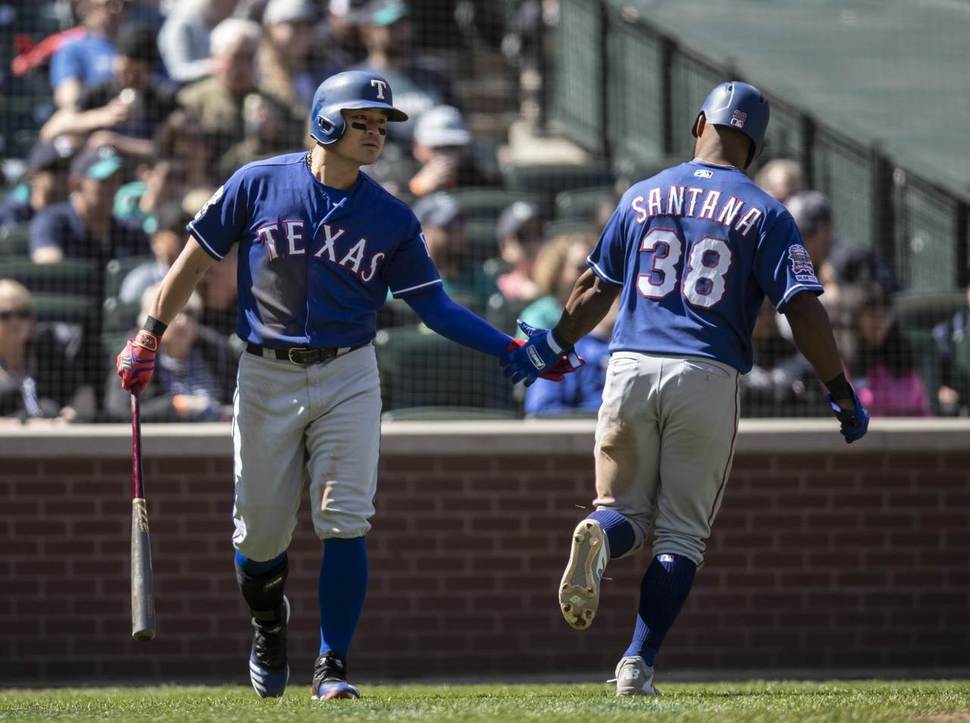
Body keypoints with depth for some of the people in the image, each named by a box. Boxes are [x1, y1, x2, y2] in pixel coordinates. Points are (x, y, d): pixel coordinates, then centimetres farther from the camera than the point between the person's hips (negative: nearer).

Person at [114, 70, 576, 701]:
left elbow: (435, 306, 2)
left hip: (348, 379, 1)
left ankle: (332, 667, -5)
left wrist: (512, 350, -9)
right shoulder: (258, 185, -2)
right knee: (259, 534, 5)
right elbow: (197, 259, 5)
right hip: (266, 377, -1)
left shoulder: (391, 218, 2)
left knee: (345, 524, -11)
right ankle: (269, 629, 35)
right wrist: (150, 336, 2)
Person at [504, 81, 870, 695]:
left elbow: (596, 292, 17)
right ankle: (639, 662, -5)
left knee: (622, 506, 14)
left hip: (630, 369, 2)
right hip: (707, 376, -2)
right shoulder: (764, 214, 1)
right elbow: (803, 309, -6)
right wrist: (842, 394, 1)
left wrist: (551, 346, 32)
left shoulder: (643, 197, 11)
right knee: (682, 533, 7)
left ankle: (599, 538, -23)